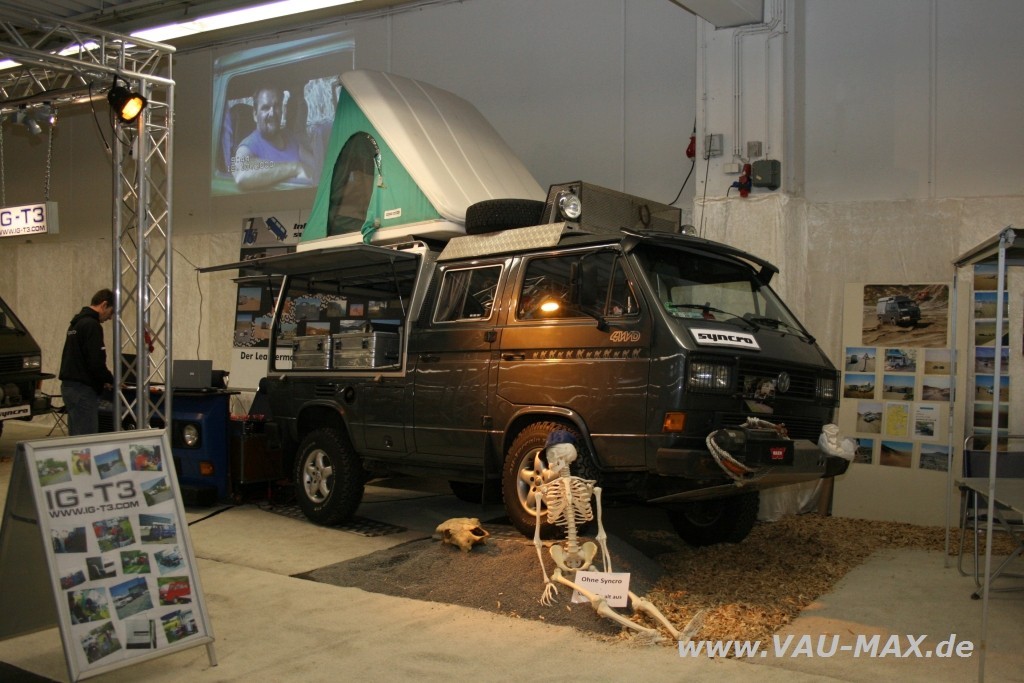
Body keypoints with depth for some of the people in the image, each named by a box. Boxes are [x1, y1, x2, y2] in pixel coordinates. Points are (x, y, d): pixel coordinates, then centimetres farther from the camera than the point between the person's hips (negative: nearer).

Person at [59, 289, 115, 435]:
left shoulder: (76, 322, 18)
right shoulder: (92, 325, -14)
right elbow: (95, 362, -21)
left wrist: (103, 380, 14)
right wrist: (110, 380, -3)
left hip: (69, 385, 10)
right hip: (83, 389, -10)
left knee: (76, 436, 13)